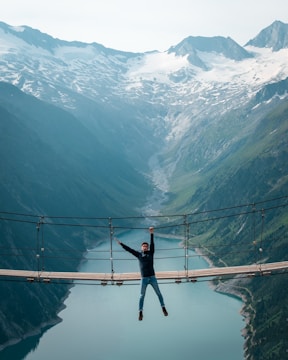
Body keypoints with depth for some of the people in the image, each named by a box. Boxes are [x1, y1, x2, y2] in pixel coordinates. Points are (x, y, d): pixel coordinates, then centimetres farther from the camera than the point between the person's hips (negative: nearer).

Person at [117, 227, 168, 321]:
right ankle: (140, 312, 9)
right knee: (142, 295, 4)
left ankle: (163, 308, 19)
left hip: (152, 277, 0)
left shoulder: (150, 253, 6)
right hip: (144, 278, 0)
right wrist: (121, 244, 7)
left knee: (158, 293, 6)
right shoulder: (139, 254, 7)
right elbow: (129, 249, 8)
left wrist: (151, 234, -14)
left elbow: (152, 244, -5)